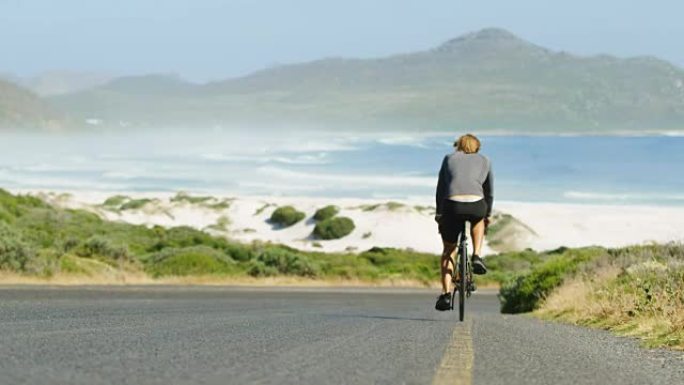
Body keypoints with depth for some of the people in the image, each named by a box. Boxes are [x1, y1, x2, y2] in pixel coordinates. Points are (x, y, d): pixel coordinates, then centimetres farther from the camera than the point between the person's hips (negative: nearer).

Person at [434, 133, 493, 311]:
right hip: (476, 206, 0)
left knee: (448, 250, 19)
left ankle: (445, 293, 7)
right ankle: (477, 256, 19)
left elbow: (440, 188, 23)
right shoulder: (484, 161, 24)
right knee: (478, 219, 39)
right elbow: (489, 191, 28)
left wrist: (438, 213, 32)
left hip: (451, 205, 0)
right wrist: (488, 215, 40)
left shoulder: (449, 158, 23)